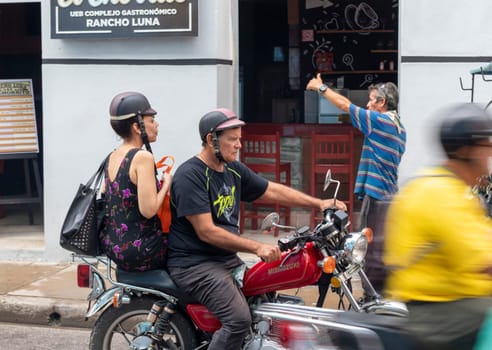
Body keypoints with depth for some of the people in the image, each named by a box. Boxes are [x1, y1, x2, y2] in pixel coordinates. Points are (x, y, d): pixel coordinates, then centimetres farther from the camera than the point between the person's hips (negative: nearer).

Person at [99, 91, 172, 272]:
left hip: (111, 247, 8)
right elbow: (148, 210, -23)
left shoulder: (112, 157, 9)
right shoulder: (143, 157, -17)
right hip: (137, 251, -8)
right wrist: (167, 184, -7)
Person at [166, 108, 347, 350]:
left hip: (228, 259, 9)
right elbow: (206, 232, -22)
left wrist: (319, 203, 9)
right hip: (194, 264, -9)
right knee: (239, 319, -26)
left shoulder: (234, 170, 10)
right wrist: (257, 248, -24)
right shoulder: (190, 175, -17)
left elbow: (273, 191, 18)